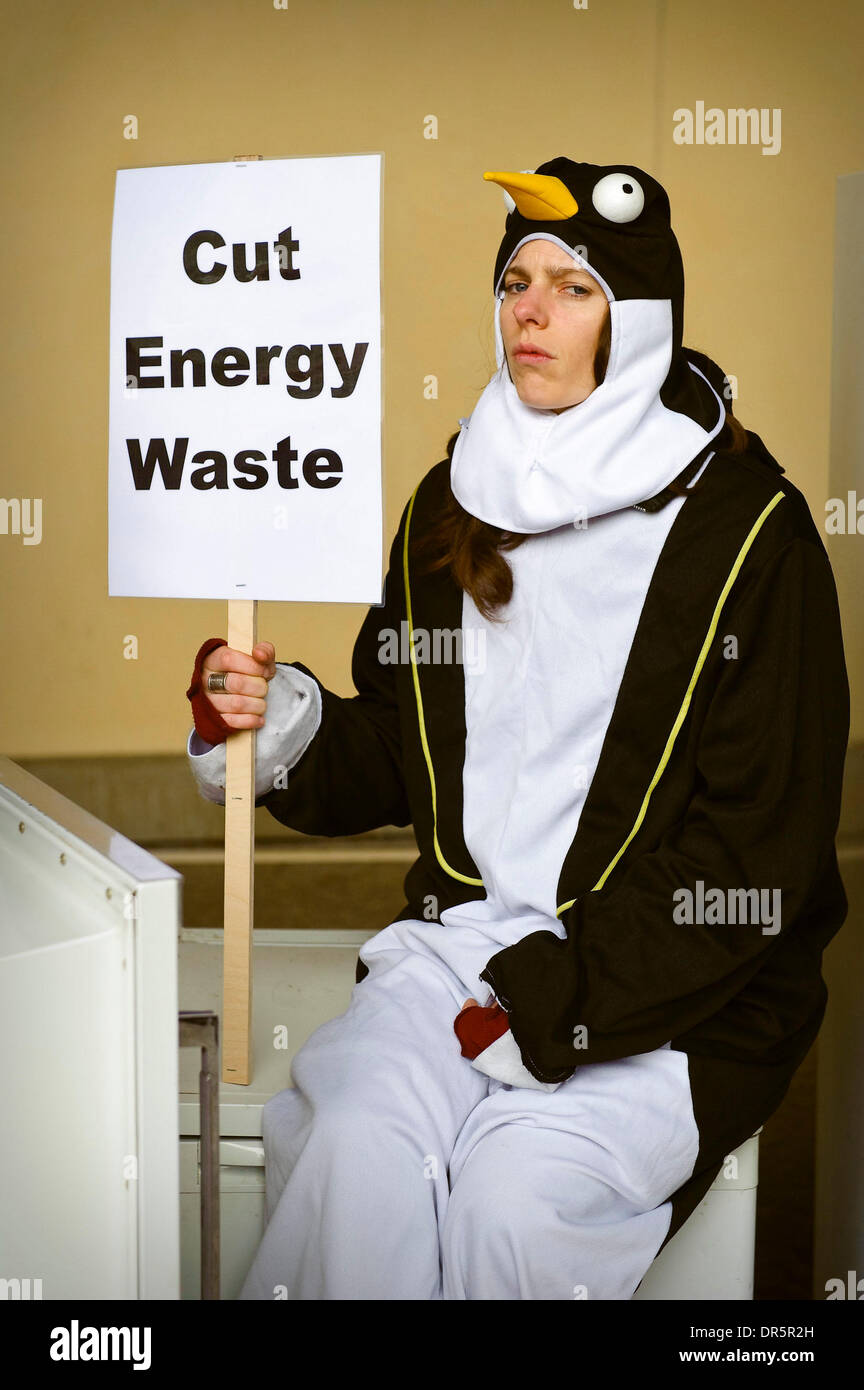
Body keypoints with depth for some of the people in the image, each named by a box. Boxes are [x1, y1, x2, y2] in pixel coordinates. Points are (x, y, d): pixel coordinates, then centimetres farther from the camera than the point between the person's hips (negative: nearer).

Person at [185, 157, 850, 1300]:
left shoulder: (747, 526, -6)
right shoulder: (451, 503, 10)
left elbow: (765, 841, -10)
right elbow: (391, 756, 15)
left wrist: (561, 1000, -16)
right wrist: (283, 728, -7)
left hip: (674, 975, -3)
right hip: (463, 932, 4)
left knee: (518, 1186, -26)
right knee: (360, 1143, -24)